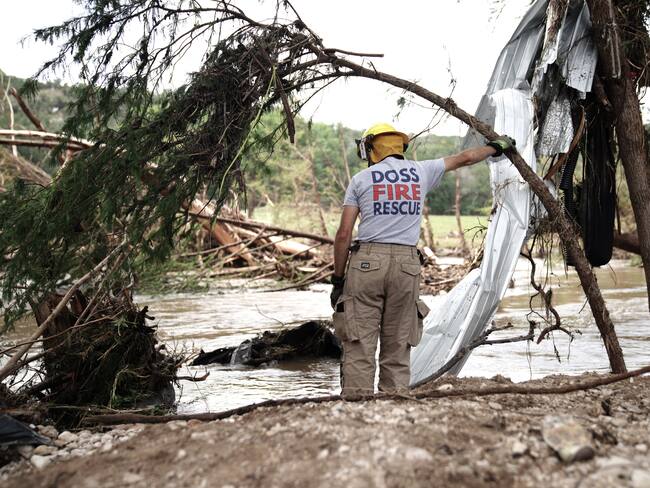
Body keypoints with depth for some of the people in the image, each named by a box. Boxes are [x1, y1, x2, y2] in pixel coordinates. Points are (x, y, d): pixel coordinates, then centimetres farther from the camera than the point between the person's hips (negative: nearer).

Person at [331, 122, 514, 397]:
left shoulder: (361, 179, 6)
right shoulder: (421, 172, 11)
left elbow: (344, 234, 1)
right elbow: (464, 158, 27)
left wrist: (338, 278, 7)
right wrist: (497, 147, 43)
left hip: (367, 262, -2)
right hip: (407, 264, 2)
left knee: (359, 343, -2)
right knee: (398, 346, 8)